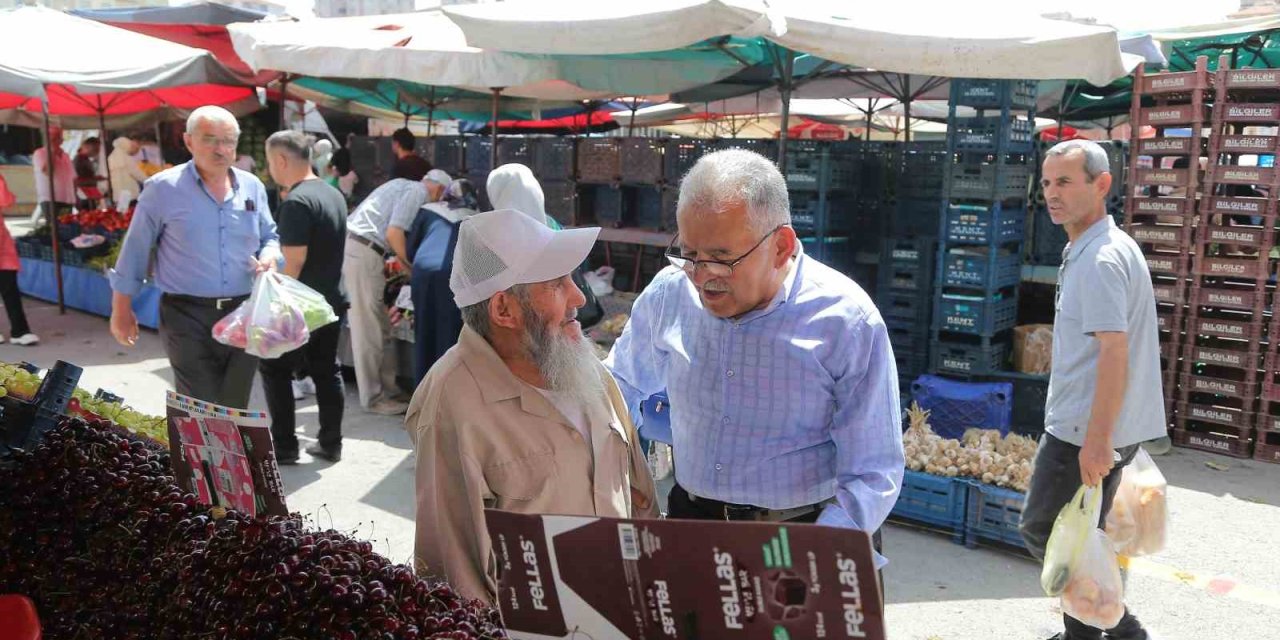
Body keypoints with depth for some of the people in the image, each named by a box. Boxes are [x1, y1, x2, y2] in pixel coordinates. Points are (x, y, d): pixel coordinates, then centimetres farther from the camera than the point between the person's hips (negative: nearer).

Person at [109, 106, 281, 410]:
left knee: (236, 410, 13)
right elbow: (135, 251, 1)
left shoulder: (253, 186, 7)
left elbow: (270, 236, 19)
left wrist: (268, 256, -5)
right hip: (188, 317, -4)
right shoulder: (163, 188, -5)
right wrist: (121, 310, 3)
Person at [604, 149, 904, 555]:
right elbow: (621, 384, 20)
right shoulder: (669, 294, 1)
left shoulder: (848, 323, -11)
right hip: (688, 518, 1)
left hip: (807, 527, 0)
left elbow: (873, 477, -9)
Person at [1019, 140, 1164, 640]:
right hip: (1090, 426, 10)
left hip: (1084, 431, -10)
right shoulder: (1089, 251, 13)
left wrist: (1096, 439, -26)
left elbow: (1114, 352, -25)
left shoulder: (1100, 259, -19)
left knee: (1041, 532, 2)